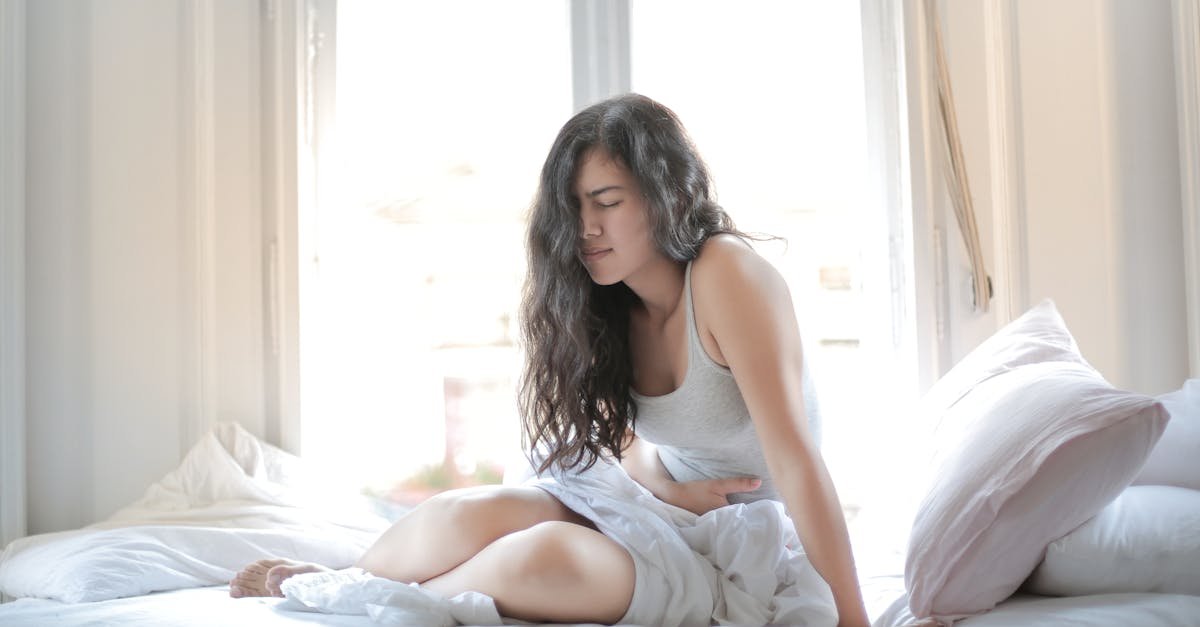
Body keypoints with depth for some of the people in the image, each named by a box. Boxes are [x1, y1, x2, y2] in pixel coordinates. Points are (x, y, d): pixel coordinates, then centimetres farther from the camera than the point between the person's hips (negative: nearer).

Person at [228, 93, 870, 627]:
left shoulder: (727, 274, -21)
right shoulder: (607, 304, 2)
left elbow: (793, 456, -24)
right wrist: (668, 487, -11)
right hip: (658, 510, 6)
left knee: (547, 555, -32)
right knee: (467, 515, -22)